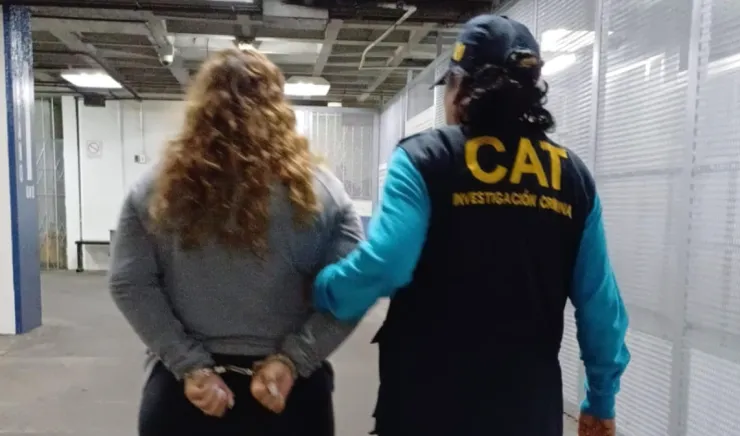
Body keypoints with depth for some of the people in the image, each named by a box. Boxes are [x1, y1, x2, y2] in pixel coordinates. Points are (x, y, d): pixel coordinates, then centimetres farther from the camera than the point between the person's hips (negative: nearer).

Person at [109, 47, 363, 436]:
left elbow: (129, 285, -7)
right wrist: (291, 360, -11)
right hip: (289, 391, 0)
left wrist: (190, 367, -7)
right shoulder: (317, 190, -9)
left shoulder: (159, 189, -5)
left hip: (184, 392, 1)